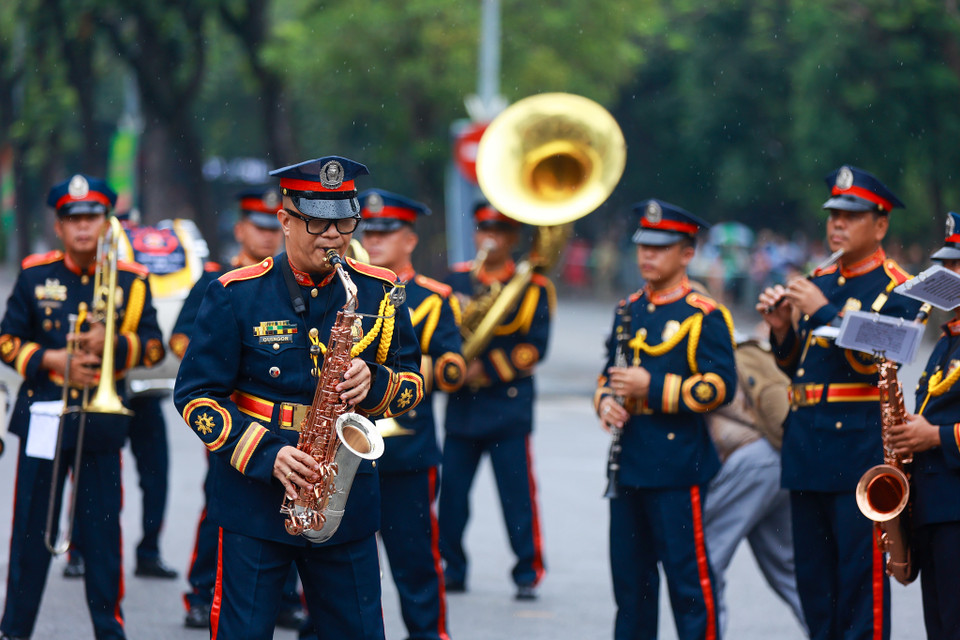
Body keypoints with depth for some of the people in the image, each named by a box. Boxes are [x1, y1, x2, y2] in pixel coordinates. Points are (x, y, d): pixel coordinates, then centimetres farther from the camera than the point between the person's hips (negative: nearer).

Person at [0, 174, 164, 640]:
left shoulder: (131, 281, 5)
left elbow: (153, 346, 3)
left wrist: (114, 343, -16)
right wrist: (53, 360, -11)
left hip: (101, 422, 0)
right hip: (42, 417, 0)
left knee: (103, 531, 2)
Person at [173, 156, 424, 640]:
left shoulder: (379, 293, 5)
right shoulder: (235, 296, -4)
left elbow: (413, 382, 11)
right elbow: (195, 395, -4)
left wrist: (374, 385, -14)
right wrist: (266, 455, -17)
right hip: (254, 501, -2)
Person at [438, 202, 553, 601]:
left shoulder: (532, 287, 2)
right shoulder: (457, 279, 12)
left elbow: (534, 347, -5)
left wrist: (488, 366, -14)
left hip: (508, 405, -3)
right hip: (461, 405, 3)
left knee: (517, 491, -5)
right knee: (452, 490, 2)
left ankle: (528, 571, 3)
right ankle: (451, 567, 13)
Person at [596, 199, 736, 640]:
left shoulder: (704, 316, -7)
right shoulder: (629, 311, 15)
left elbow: (720, 386, -14)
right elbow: (609, 373, 23)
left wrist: (654, 387, -19)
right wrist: (606, 401, 0)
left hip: (677, 464, -7)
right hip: (628, 462, 7)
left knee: (687, 574, -4)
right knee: (630, 574, 12)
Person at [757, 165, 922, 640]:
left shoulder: (896, 288, -4)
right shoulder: (819, 282, 17)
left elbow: (875, 361, -17)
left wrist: (824, 312, -20)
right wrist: (782, 328, 0)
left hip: (860, 447, -7)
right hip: (806, 445, 7)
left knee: (861, 574, -6)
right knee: (813, 579, 10)